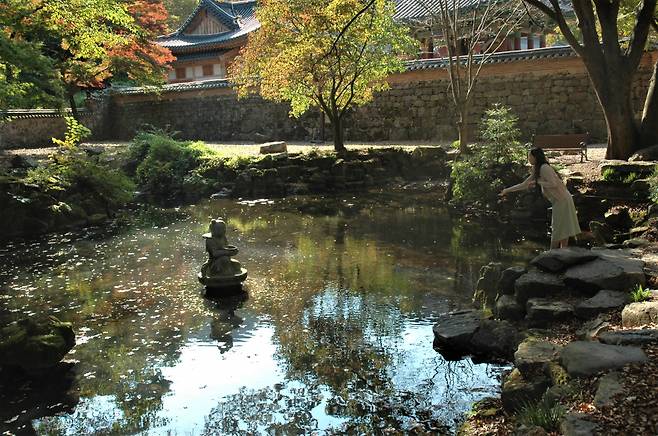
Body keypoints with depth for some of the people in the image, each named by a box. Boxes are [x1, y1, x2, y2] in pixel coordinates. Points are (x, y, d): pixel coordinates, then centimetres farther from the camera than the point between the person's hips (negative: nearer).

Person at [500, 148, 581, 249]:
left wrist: (537, 182, -15)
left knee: (558, 230, -3)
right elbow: (524, 185, 19)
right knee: (562, 231, 10)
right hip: (559, 201, 10)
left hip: (562, 200, -10)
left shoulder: (544, 168, -16)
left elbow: (553, 184, -23)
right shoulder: (537, 170, 14)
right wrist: (507, 190, 19)